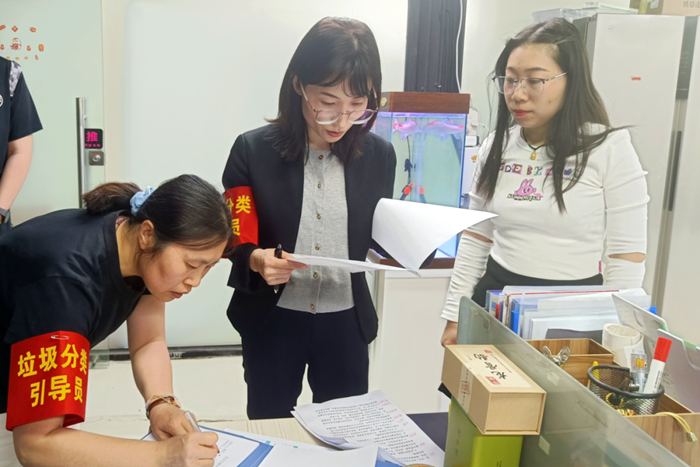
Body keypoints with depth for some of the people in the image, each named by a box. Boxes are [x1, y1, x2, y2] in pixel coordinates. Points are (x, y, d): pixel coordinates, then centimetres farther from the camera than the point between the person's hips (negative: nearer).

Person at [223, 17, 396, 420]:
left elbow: (379, 234, 7)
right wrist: (255, 259, -23)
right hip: (272, 320, -1)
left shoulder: (379, 155, -5)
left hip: (347, 322, 2)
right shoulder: (254, 150, -11)